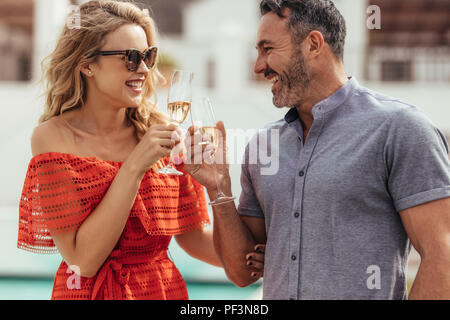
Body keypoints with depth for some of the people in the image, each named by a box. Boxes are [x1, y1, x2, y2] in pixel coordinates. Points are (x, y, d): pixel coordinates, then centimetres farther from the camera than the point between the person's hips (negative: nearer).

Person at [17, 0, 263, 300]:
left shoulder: (159, 130, -5)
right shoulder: (54, 135, -14)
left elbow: (192, 235, 1)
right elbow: (82, 259, -20)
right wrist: (135, 167, -24)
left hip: (166, 287, 3)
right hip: (87, 290, -3)